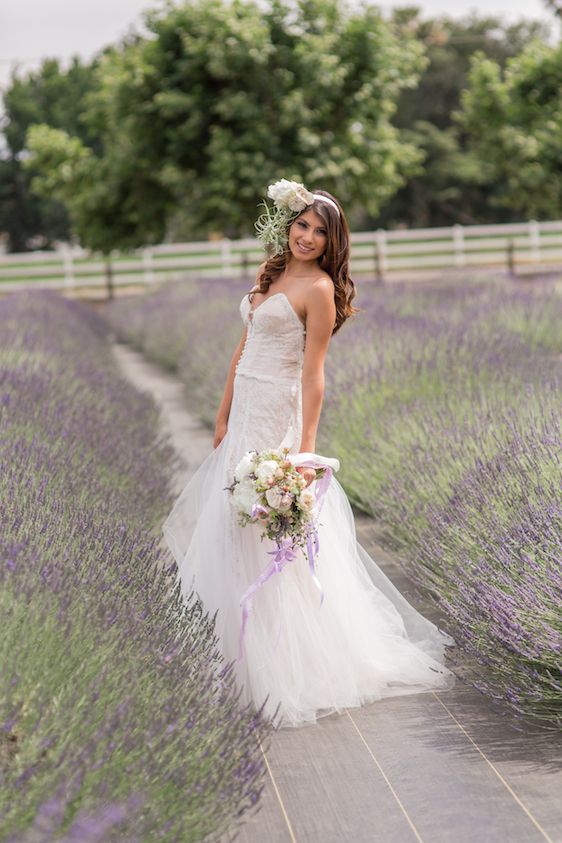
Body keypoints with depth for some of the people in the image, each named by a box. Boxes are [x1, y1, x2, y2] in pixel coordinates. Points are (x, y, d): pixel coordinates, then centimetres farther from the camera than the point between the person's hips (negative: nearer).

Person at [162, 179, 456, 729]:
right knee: (230, 516, 14)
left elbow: (313, 373, -16)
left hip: (277, 417, -8)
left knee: (269, 530, -5)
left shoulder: (319, 288, -12)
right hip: (244, 413, 8)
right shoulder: (271, 275, 12)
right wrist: (223, 416, 14)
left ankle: (289, 662, 5)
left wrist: (306, 446, -21)